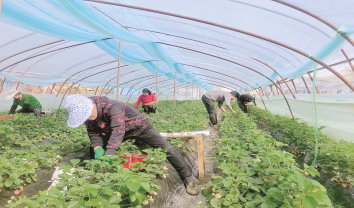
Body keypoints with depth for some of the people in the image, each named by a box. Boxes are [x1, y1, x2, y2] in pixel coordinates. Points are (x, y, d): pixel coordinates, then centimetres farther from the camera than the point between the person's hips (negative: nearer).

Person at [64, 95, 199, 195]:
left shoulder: (113, 107, -36)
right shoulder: (87, 114, -12)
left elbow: (118, 131, -45)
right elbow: (93, 132, -6)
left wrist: (108, 155, -53)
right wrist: (98, 148, -25)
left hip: (140, 127, -7)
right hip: (121, 131, 7)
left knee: (168, 149, -16)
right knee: (94, 150, 3)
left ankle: (188, 178, 0)